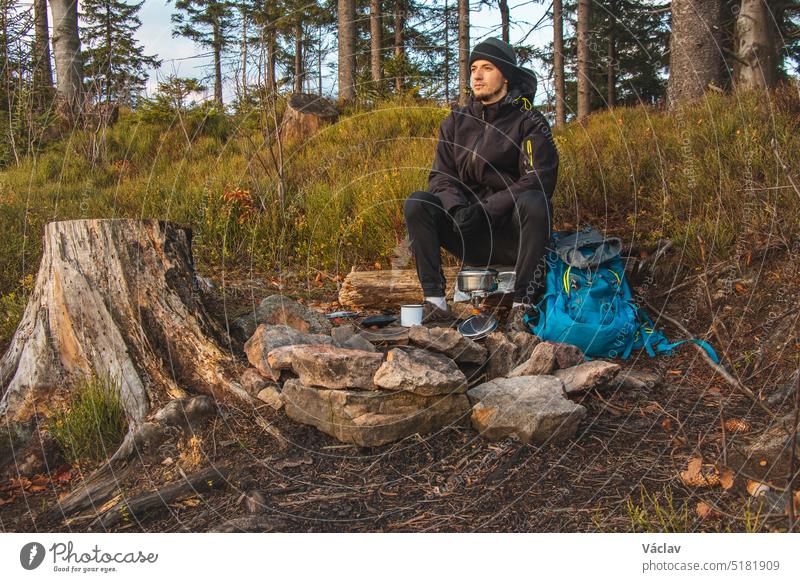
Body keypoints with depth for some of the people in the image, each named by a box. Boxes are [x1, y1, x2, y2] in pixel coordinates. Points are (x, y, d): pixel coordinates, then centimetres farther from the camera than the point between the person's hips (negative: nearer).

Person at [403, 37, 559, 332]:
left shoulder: (528, 121, -3)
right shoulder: (455, 122, 10)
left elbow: (540, 179, -14)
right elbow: (439, 177, 5)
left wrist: (487, 209, -24)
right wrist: (458, 207, -19)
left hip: (512, 236, -3)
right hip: (470, 237, 3)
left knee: (535, 202, -35)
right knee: (416, 204, -18)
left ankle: (523, 305, -27)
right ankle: (435, 301, -22)